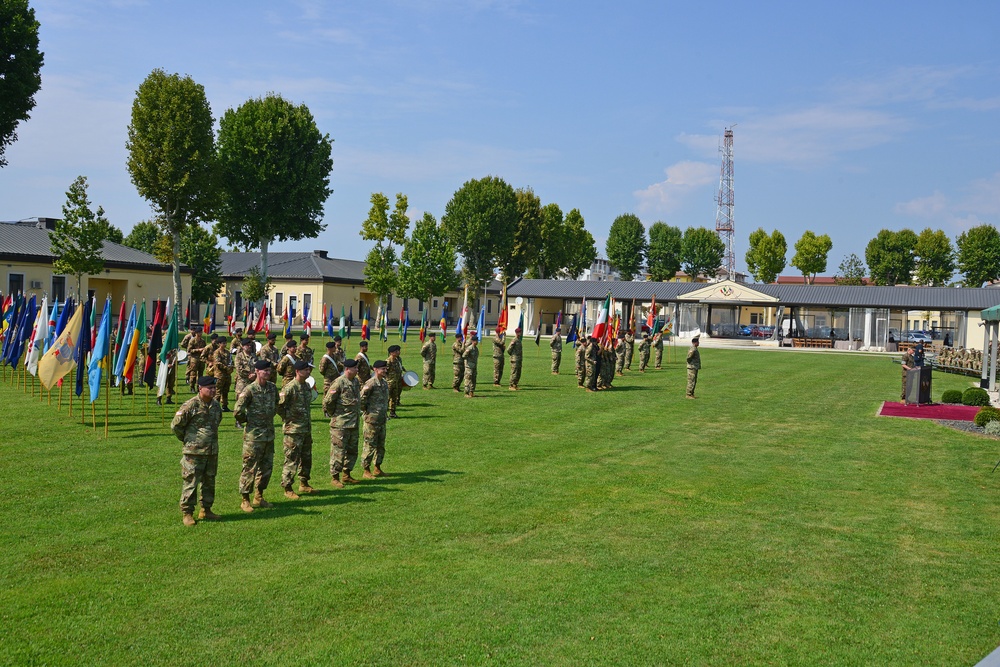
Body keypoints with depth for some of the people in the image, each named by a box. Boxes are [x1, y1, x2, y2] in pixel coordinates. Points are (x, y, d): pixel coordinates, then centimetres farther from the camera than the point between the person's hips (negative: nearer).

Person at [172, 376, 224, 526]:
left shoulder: (216, 405, 7)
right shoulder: (191, 405, -15)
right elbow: (175, 425, -9)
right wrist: (186, 439, 1)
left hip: (212, 451, 7)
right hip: (194, 452, -6)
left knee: (209, 482, 14)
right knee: (190, 483, 0)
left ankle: (206, 510, 26)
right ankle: (187, 513, 10)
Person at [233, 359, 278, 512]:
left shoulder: (272, 387, 5)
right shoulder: (249, 390, -15)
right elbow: (237, 411, -17)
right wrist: (246, 421, -3)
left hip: (269, 434, 7)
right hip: (253, 435, -7)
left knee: (267, 467, 14)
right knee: (250, 468, -1)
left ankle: (259, 497, 27)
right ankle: (245, 500, 9)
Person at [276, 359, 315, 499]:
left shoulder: (307, 386, 9)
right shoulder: (289, 387, -17)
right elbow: (278, 406, -17)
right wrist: (288, 418, -10)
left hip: (307, 429, 8)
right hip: (294, 430, -8)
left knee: (306, 458, 16)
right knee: (291, 460, -3)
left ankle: (304, 484, 30)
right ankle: (287, 489, 4)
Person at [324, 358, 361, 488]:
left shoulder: (355, 381, 9)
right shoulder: (339, 382, -16)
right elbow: (327, 401, -14)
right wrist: (333, 414, -3)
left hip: (354, 423, 8)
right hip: (340, 424, -8)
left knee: (352, 451, 14)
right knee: (338, 451, -2)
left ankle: (346, 475, 27)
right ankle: (335, 478, 7)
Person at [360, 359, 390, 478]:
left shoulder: (385, 383, 11)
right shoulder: (370, 384, -15)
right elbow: (361, 399, -17)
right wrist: (366, 411, -9)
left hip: (382, 419, 8)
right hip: (372, 420, -8)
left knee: (381, 445, 13)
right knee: (370, 446, -2)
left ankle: (378, 469, 23)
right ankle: (366, 471, 5)